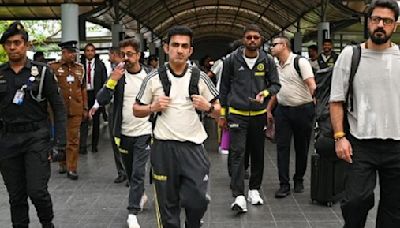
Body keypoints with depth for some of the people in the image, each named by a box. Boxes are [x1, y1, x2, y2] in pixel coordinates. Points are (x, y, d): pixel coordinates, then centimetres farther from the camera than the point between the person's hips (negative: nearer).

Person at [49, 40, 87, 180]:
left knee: (73, 140, 2)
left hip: (76, 110, 2)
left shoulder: (80, 68, 8)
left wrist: (85, 108, 9)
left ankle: (72, 168, 8)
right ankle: (62, 164, 28)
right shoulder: (52, 67, -3)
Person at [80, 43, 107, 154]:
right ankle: (83, 145, -1)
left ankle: (94, 145, 20)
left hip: (96, 94, 0)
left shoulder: (100, 65, 0)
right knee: (84, 120, -2)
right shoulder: (81, 64, 2)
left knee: (96, 120, 9)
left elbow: (104, 81, -1)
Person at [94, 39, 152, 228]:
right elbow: (101, 100, -13)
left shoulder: (150, 75, -5)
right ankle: (141, 195, 44)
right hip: (124, 133, 3)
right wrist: (112, 81, -26)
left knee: (138, 173, -8)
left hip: (144, 132, -2)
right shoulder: (117, 75, -4)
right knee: (130, 172, 18)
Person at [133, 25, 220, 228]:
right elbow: (137, 111, 9)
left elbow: (217, 110, 10)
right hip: (164, 147, 0)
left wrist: (207, 107, -11)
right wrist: (153, 107, -11)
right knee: (167, 203, 9)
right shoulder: (153, 78, 0)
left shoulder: (200, 78, 3)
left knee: (198, 201, -2)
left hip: (193, 146, 0)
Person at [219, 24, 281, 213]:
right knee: (237, 153, -11)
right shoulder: (232, 60, -2)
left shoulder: (267, 61, 1)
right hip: (236, 114, -2)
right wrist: (222, 114, 6)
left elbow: (276, 84, 9)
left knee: (257, 153, 11)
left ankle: (254, 190, 28)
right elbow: (224, 87, 6)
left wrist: (265, 93, -14)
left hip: (259, 114, 2)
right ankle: (239, 197, -12)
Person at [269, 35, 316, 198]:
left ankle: (299, 180, 23)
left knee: (302, 147, 8)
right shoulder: (276, 67, 13)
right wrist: (268, 110, 15)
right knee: (282, 147, 0)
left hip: (302, 110, -5)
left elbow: (312, 85, -14)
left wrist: (314, 100, -23)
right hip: (282, 110, 5)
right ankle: (284, 185, 4)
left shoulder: (300, 62, -8)